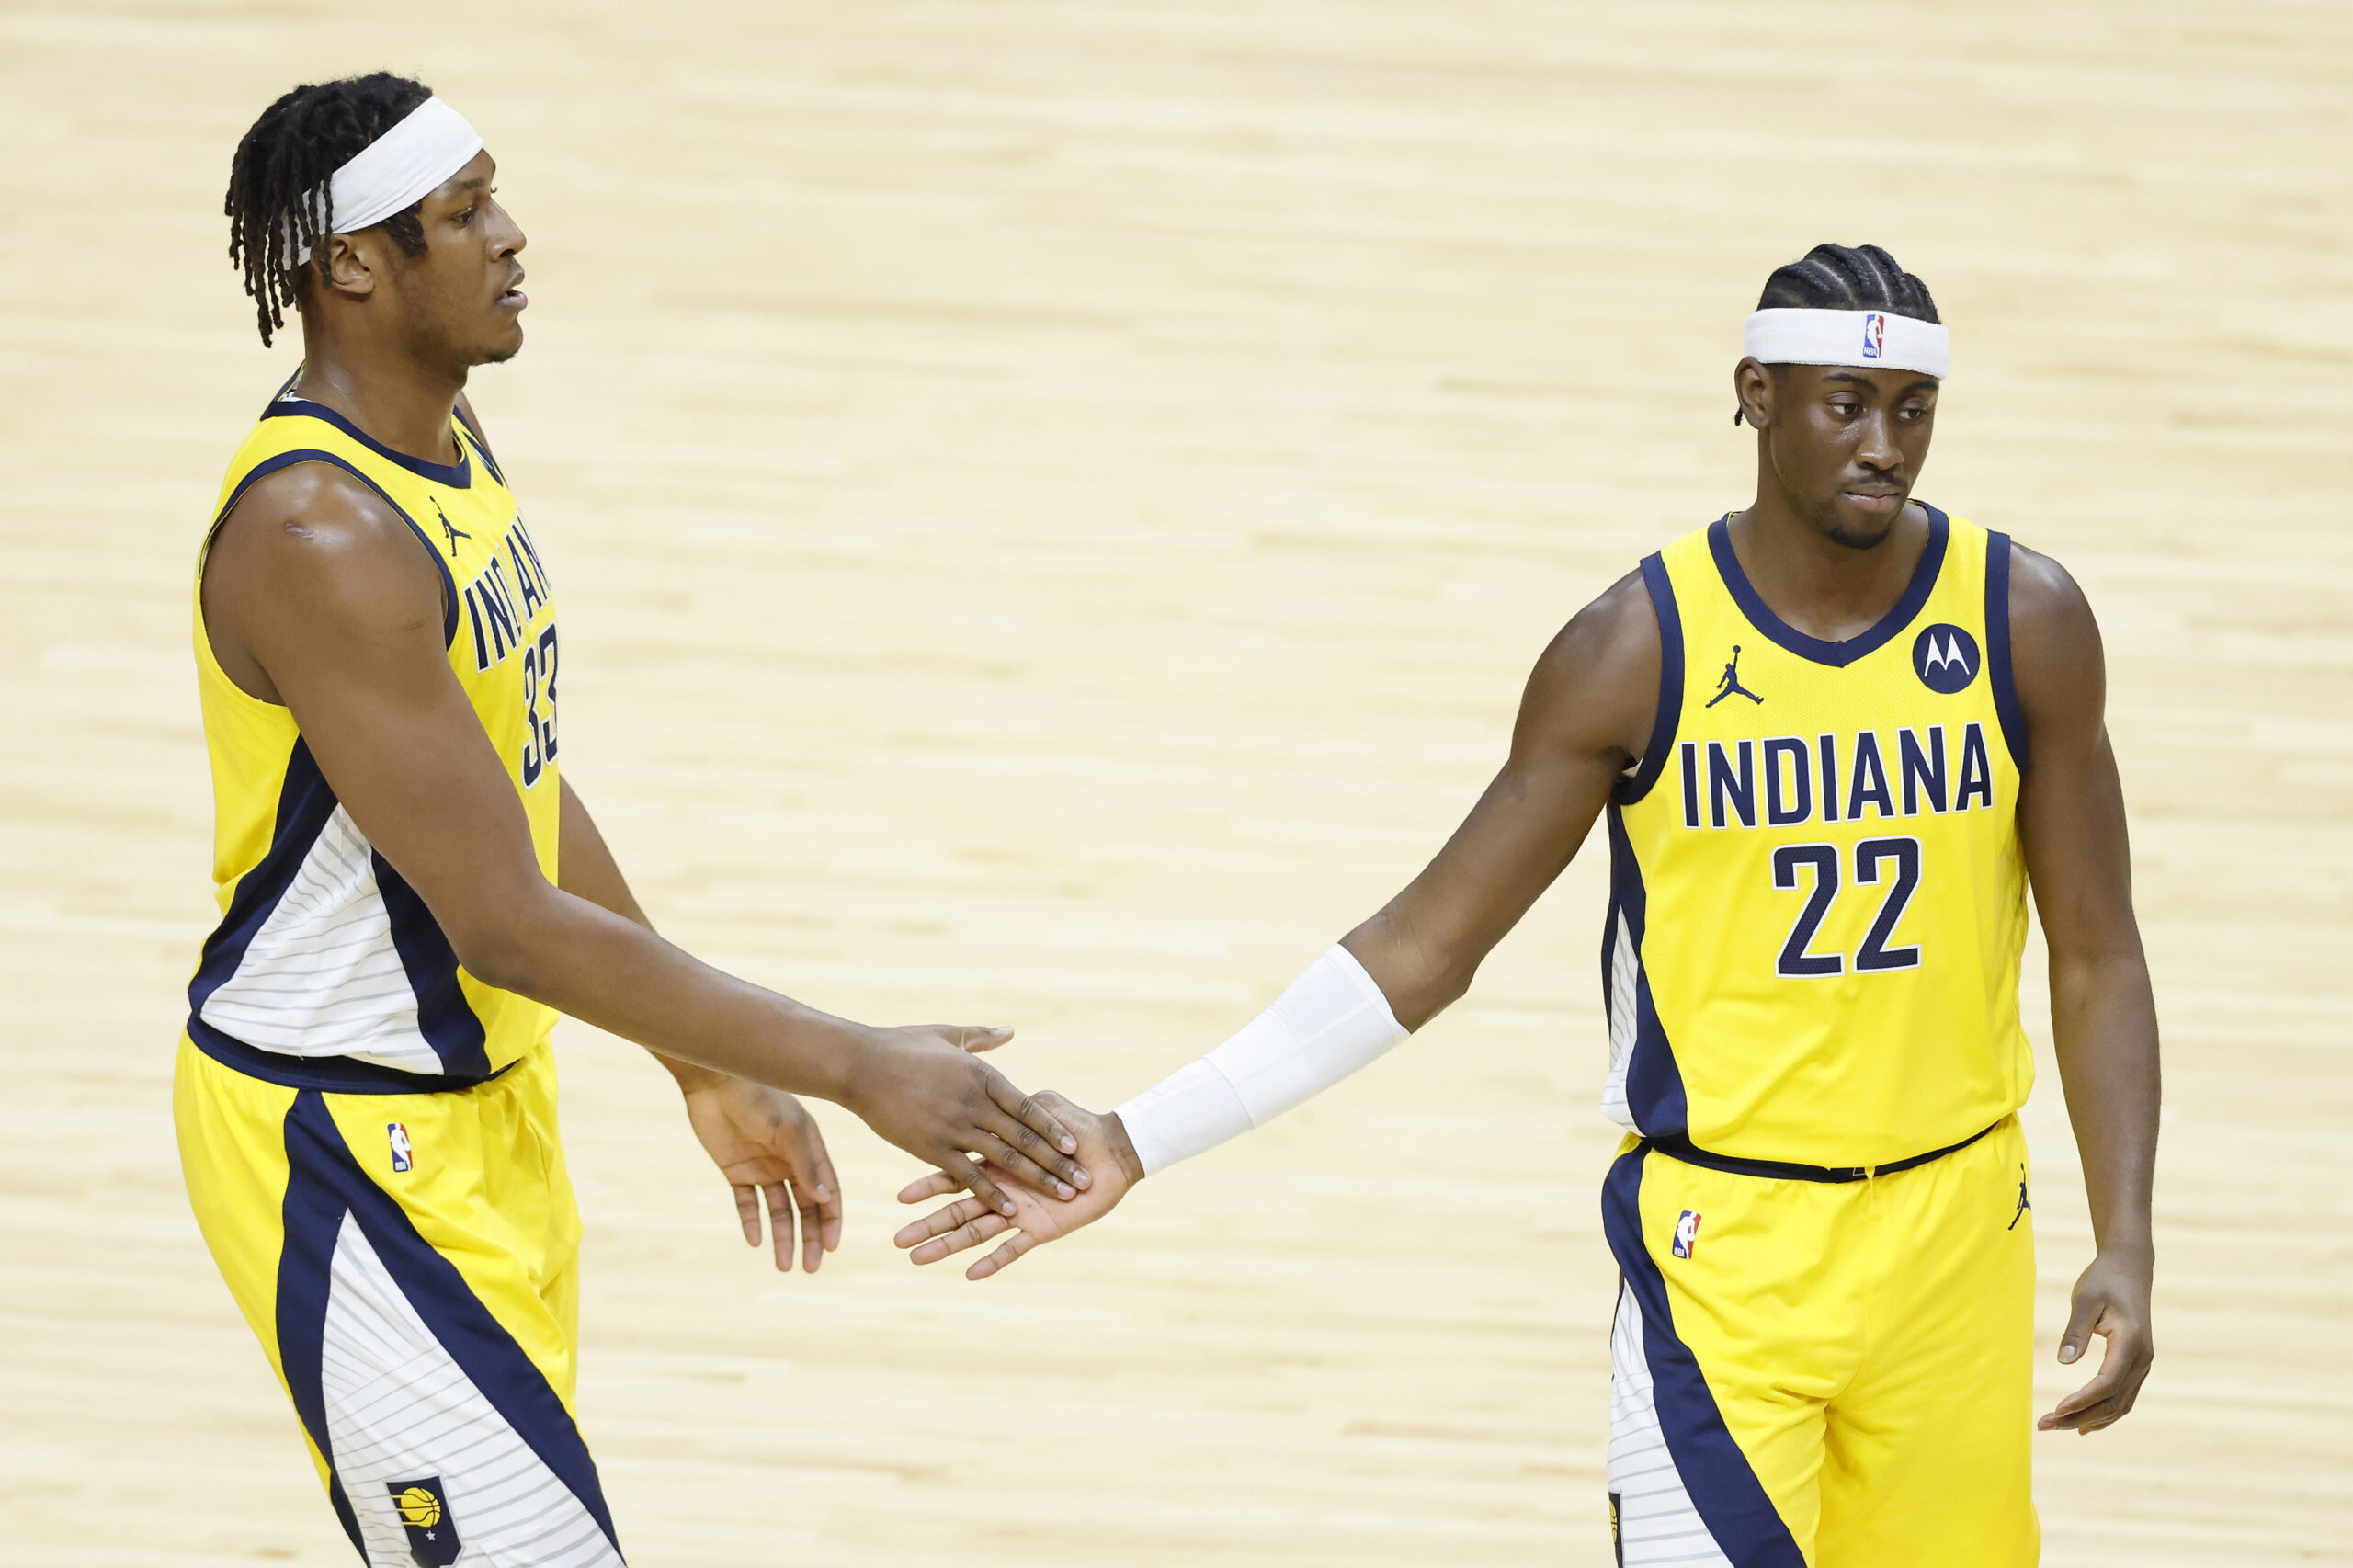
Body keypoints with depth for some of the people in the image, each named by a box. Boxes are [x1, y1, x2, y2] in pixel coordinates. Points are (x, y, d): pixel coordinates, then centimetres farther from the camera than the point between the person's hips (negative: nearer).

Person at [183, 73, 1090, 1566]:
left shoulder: (446, 433, 5)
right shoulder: (321, 537, -27)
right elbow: (506, 924, -26)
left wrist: (716, 1073, 17)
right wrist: (855, 1068, -23)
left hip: (484, 1101, 10)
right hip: (347, 1152, -10)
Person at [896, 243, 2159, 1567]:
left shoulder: (2026, 622, -4)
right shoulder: (1639, 651, -10)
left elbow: (2097, 960, 3)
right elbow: (1424, 948, -5)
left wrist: (2126, 1247, -8)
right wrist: (1137, 1145, -11)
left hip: (1955, 1225, 2)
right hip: (1722, 1244, -2)